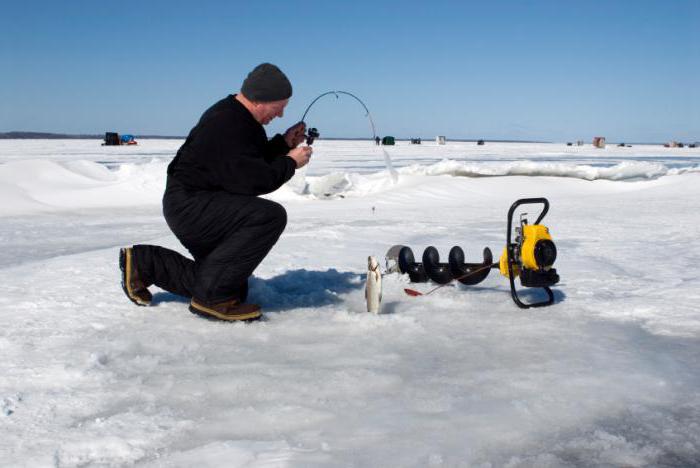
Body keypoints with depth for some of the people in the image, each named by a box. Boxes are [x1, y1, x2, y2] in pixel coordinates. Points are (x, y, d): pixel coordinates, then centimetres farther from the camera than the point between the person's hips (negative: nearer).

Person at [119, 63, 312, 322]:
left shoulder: (239, 118, 9)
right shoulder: (227, 126, -24)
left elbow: (253, 161, 19)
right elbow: (253, 181, -28)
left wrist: (283, 143, 6)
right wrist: (290, 163, -14)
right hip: (189, 205, -11)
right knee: (271, 215, -30)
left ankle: (143, 263, 24)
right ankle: (212, 297, -22)